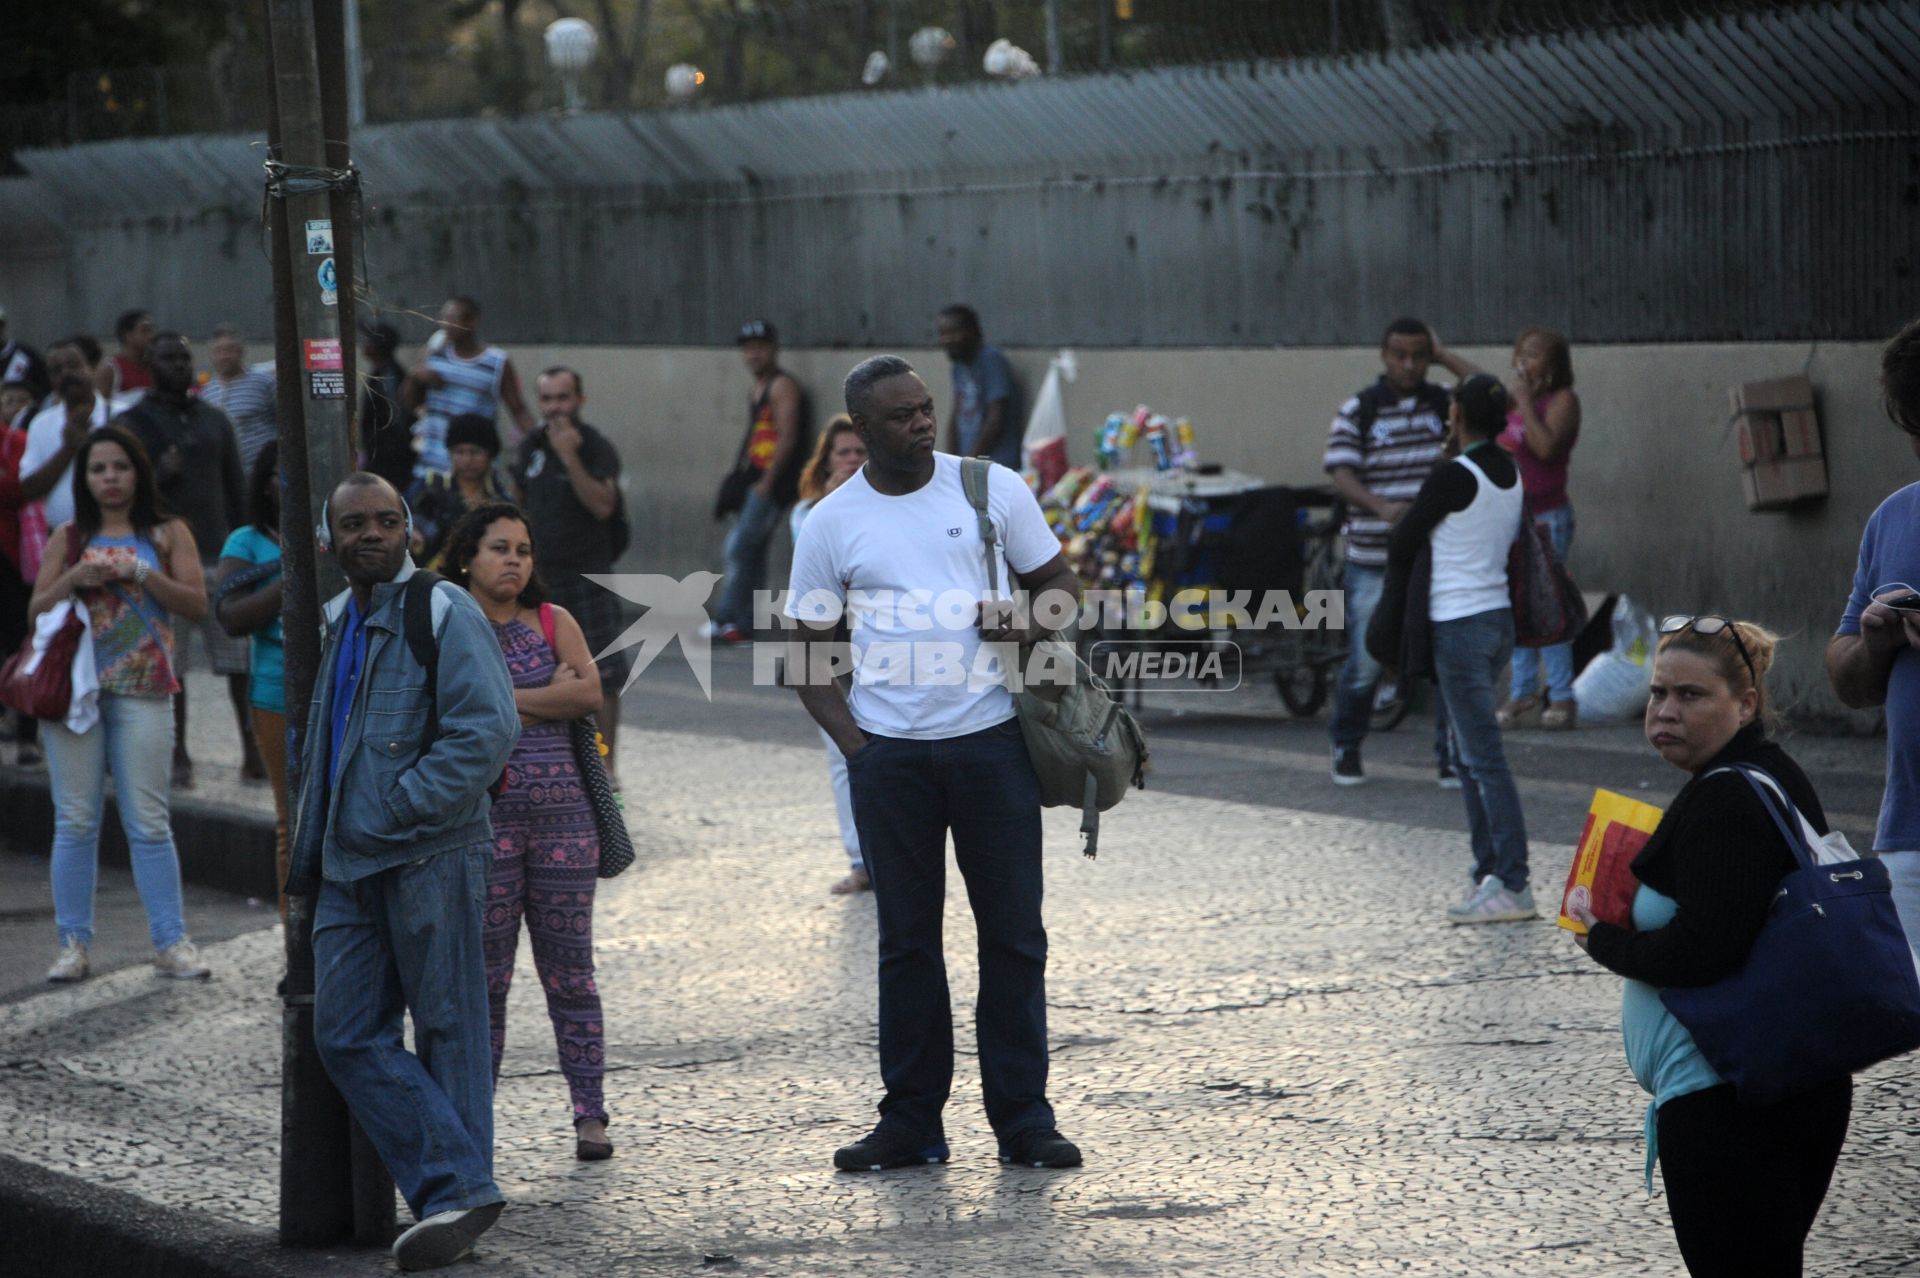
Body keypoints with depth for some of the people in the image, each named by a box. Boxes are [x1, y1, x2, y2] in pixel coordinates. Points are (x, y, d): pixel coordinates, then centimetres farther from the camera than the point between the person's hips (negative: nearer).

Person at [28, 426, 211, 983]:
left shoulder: (167, 534, 7)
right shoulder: (68, 539, 12)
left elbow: (196, 603, -2)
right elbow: (35, 612, 9)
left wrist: (141, 573, -13)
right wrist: (73, 580, -9)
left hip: (142, 693, -2)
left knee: (149, 822, -3)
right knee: (75, 822, 1)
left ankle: (171, 942, 2)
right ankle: (73, 944, 5)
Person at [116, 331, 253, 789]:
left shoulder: (214, 421, 15)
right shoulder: (132, 423, 4)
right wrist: (158, 476, -18)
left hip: (219, 556, 3)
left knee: (241, 658, -4)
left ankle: (253, 751, 2)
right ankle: (178, 756, 9)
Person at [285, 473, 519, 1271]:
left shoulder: (443, 612, -7)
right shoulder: (338, 621, 17)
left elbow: (489, 730, -18)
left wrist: (400, 811, -18)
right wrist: (306, 854, 25)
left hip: (429, 860, -8)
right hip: (350, 870, 8)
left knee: (448, 1029, 1)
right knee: (347, 1034, -2)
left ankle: (456, 1189, 6)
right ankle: (456, 1190, -3)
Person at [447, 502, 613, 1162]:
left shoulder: (554, 622, 11)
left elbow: (590, 692, -4)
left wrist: (505, 701, -7)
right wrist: (550, 697, -7)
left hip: (562, 814, 2)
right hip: (482, 817, -2)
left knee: (569, 971, 3)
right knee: (483, 976, 1)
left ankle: (589, 1114, 7)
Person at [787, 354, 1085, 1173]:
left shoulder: (993, 488, 3)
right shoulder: (832, 523, 3)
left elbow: (1059, 584, 11)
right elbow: (807, 654, 8)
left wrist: (1032, 622, -11)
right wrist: (853, 744, -4)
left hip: (991, 739, 0)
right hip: (889, 753, 0)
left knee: (1013, 932, 2)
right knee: (906, 938, 6)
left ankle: (1023, 1119, 9)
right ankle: (911, 1121, 13)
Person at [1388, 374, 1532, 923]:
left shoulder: (1453, 477, -16)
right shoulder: (1510, 473, 8)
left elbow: (1401, 546, -7)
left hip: (1459, 625, -9)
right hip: (1499, 615, 9)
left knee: (1485, 758, -8)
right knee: (1469, 754, 16)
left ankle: (1513, 885, -10)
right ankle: (1489, 872, 19)